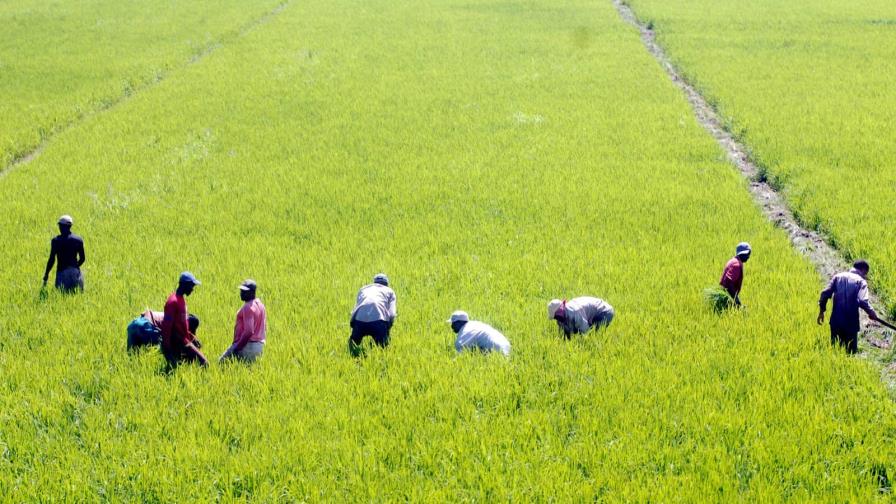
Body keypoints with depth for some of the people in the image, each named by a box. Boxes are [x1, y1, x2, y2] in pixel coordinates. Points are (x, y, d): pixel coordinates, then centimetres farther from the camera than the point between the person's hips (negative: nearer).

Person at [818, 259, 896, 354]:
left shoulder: (838, 276, 8)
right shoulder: (861, 281, -4)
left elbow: (825, 293, 0)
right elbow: (862, 301, -19)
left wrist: (821, 311, 9)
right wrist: (871, 312, -3)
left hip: (835, 321, 4)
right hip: (851, 323, -4)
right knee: (851, 352, 4)